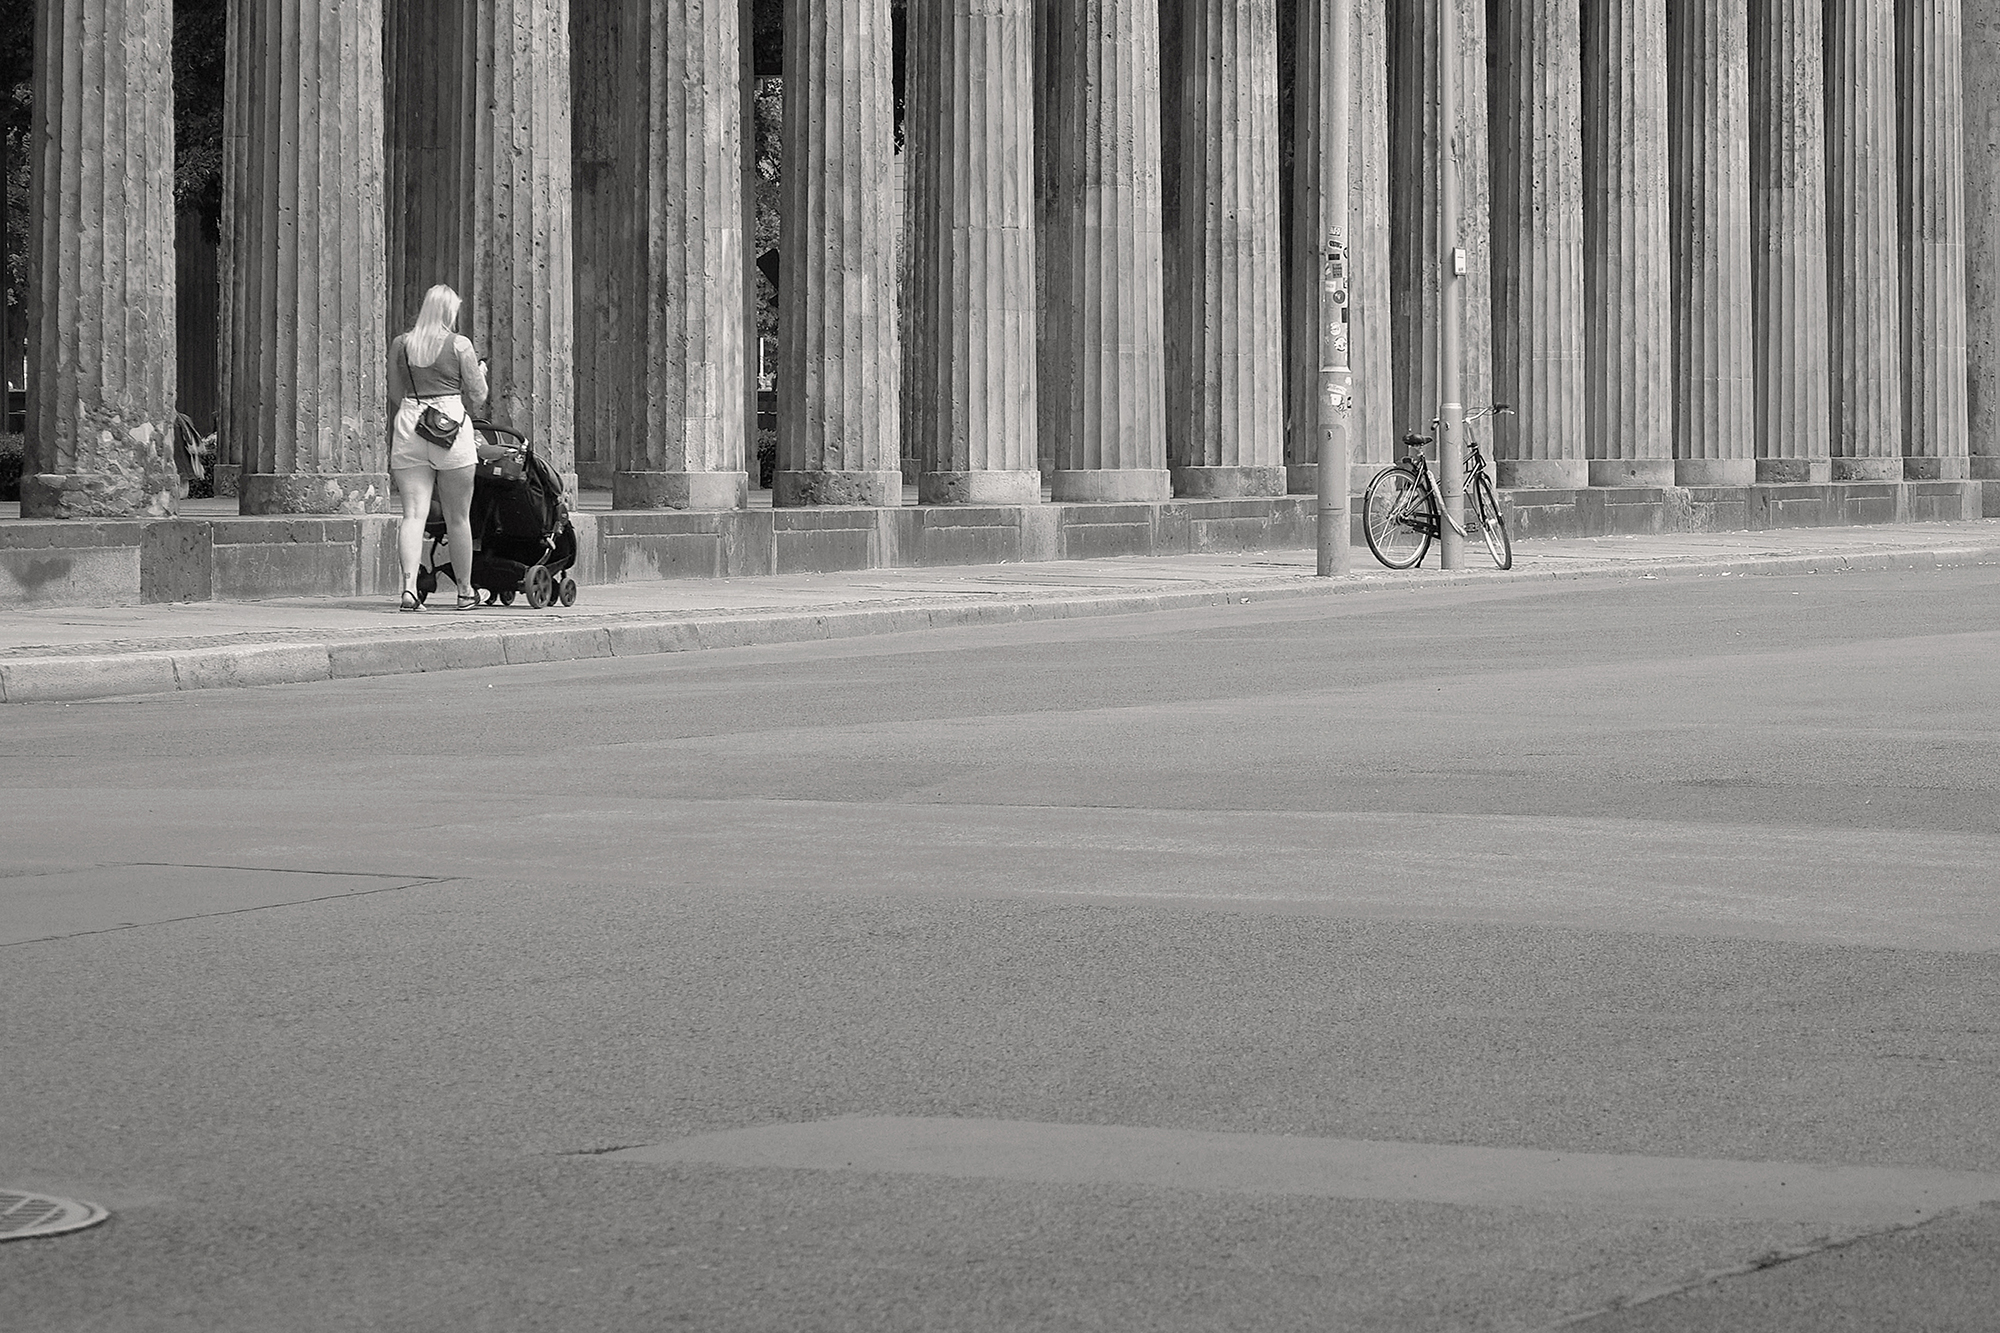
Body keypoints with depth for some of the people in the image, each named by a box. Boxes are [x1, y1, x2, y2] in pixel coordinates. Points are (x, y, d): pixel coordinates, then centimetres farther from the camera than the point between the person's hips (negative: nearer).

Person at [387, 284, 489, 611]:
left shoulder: (400, 344, 8)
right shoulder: (460, 345, -1)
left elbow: (394, 397, 10)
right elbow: (477, 397, 2)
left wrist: (391, 446, 19)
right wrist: (480, 372, 23)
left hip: (409, 426, 2)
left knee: (413, 513, -3)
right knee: (458, 517, 9)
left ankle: (409, 584, -22)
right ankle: (465, 591, 20)